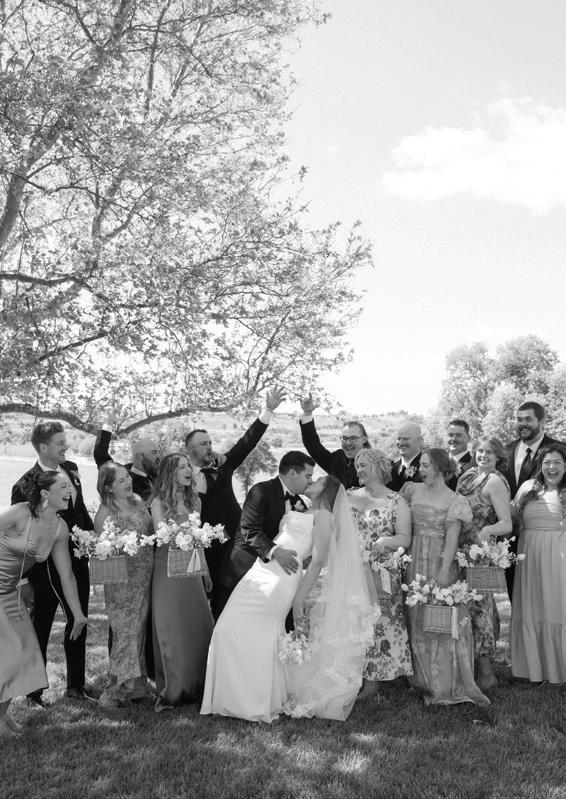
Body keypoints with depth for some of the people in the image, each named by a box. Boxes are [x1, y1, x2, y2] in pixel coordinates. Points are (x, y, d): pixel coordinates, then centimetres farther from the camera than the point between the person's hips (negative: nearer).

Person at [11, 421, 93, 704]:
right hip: (47, 566, -7)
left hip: (77, 558, 7)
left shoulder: (71, 469, 1)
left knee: (79, 622, 16)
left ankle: (76, 685, 31)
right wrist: (27, 581, -13)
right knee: (40, 627, 9)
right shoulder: (26, 485, -18)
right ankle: (34, 691, 25)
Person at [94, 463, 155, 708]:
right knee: (126, 631, 0)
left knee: (139, 629, 14)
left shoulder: (138, 500, 6)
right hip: (122, 580, -6)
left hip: (145, 577, 6)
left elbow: (151, 532, 15)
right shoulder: (105, 512, -14)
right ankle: (120, 687, 13)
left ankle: (136, 685, 25)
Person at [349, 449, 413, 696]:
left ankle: (372, 679, 8)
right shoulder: (349, 497, 11)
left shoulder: (396, 502, 0)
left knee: (377, 620, -4)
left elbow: (405, 538, -6)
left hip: (380, 573, -3)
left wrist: (386, 541, -24)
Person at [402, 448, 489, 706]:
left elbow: (452, 538, -12)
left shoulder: (454, 501, -5)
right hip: (414, 562, 4)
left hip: (439, 562, -4)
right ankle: (425, 679, 22)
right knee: (417, 619, 9)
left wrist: (444, 571, -19)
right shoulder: (412, 490, 7)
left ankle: (449, 683, 8)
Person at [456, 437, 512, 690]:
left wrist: (487, 530, -33)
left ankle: (486, 672, 9)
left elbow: (507, 524, -16)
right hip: (461, 551, 7)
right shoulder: (469, 475, 11)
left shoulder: (495, 481, -11)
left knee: (478, 604, -2)